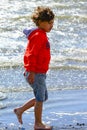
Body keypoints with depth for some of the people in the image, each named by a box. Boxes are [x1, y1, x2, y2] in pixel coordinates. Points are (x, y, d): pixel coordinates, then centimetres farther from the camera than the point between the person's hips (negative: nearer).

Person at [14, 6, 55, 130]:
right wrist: (31, 72, -23)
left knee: (43, 97, 18)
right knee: (40, 98, 2)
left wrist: (29, 70, 23)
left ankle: (20, 110, 23)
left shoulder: (41, 35, 13)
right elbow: (31, 55, -22)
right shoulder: (38, 35, -19)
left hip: (40, 73, 10)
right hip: (36, 73, -10)